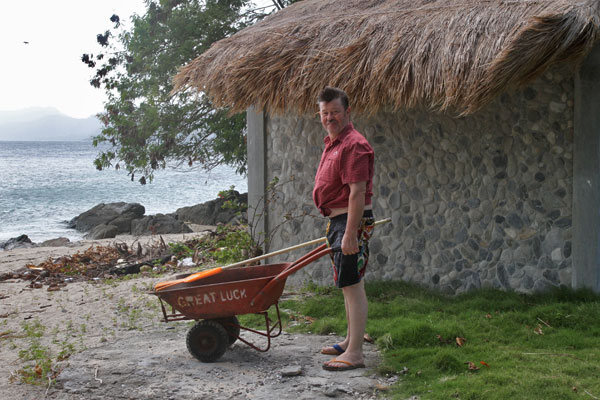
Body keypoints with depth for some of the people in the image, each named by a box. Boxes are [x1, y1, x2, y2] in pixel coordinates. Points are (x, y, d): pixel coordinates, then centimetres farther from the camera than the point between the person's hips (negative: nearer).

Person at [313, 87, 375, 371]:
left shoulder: (353, 145, -17)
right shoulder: (332, 144, 16)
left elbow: (357, 193, -23)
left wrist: (350, 234, -26)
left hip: (352, 220, -11)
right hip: (337, 220, 11)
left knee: (352, 285, -10)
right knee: (348, 284, 17)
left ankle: (355, 353, -8)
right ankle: (350, 341, 28)